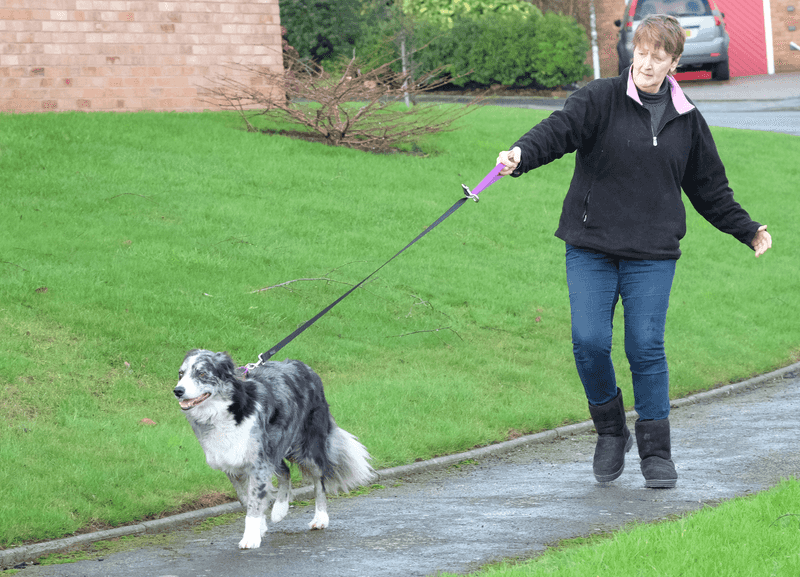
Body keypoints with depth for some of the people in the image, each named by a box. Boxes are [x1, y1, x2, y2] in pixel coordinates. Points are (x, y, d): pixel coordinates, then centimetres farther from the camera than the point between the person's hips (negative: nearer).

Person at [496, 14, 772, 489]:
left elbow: (710, 188, 21)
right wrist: (523, 154, -38)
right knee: (589, 342, -10)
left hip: (653, 254, 1)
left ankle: (657, 453, 6)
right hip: (591, 250, -1)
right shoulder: (600, 100, -1)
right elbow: (560, 129, -19)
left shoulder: (687, 121, 10)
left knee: (646, 347, -5)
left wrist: (748, 230, 18)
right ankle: (611, 432, 14)